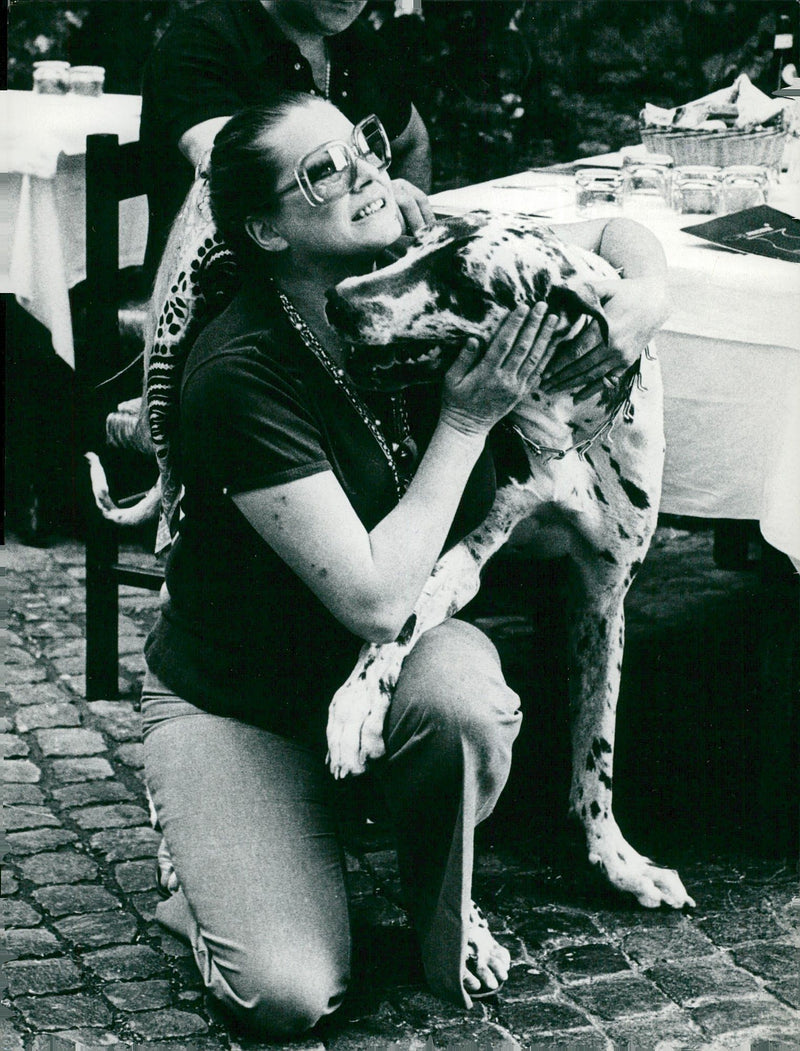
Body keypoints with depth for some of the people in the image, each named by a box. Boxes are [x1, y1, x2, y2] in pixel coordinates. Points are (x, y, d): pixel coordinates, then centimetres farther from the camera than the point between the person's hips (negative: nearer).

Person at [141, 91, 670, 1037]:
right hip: (236, 700, -4)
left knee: (458, 691, -34)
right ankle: (213, 886, 17)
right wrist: (466, 422, -24)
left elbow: (611, 230, 6)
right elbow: (374, 600, -32)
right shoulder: (239, 374, -27)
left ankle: (442, 906, -1)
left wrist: (647, 293, -17)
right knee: (288, 995, -19)